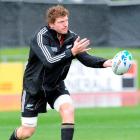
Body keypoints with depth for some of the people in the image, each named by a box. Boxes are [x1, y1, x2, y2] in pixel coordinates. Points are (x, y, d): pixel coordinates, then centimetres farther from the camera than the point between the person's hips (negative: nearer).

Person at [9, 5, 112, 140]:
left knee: (68, 109, -26)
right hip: (34, 86, -4)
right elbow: (49, 61, -37)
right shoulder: (41, 37, -24)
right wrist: (72, 52, -46)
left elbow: (86, 58, -10)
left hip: (55, 86, 4)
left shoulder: (71, 37, -9)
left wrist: (106, 62, -28)